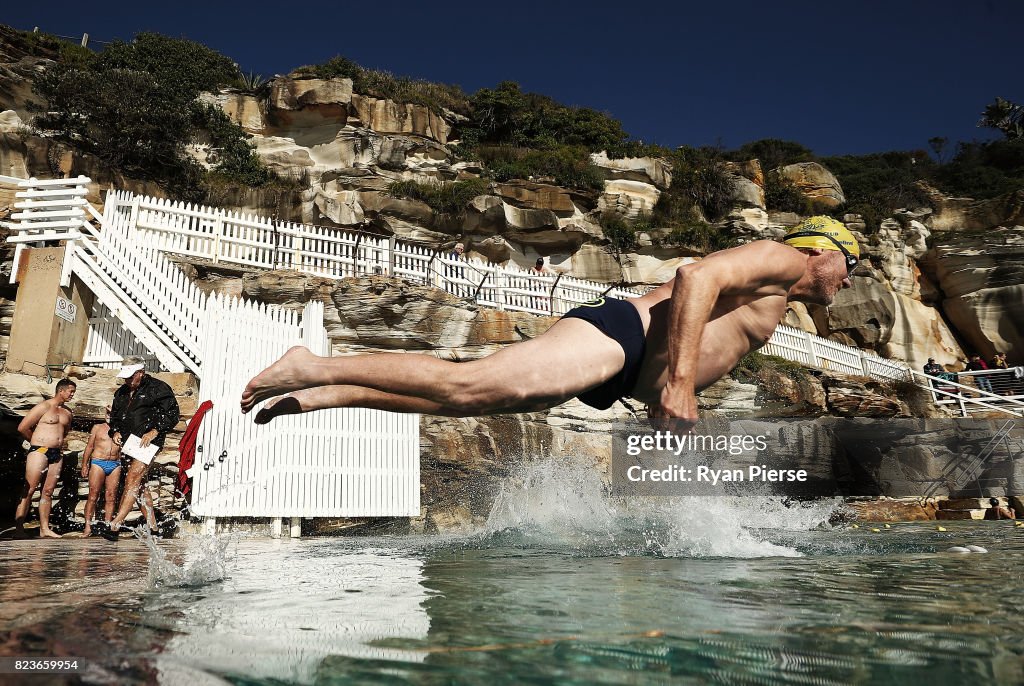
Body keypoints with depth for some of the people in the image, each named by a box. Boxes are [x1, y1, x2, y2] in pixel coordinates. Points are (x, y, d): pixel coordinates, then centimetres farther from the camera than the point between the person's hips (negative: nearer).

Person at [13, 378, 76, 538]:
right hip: (39, 451, -6)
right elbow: (22, 428, -5)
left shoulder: (67, 412, 15)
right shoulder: (44, 407, -4)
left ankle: (44, 529, 10)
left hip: (57, 454, 6)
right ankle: (18, 528, -3)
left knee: (48, 492, 7)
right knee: (29, 490, -5)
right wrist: (37, 441, 7)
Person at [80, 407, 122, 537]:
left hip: (115, 465, 2)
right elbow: (89, 446, 8)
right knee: (93, 496, -5)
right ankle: (88, 527, -2)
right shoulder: (98, 427, 10)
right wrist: (84, 465, 3)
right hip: (98, 463, -1)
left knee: (111, 497, 0)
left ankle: (107, 525, 4)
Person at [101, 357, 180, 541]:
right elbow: (115, 416, 26)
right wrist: (115, 431, 6)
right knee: (139, 484, 10)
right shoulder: (121, 392, 16)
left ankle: (115, 525, -17)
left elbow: (172, 414, -9)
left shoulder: (157, 388, -6)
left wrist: (154, 432, -16)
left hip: (149, 442, -8)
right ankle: (152, 526, 18)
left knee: (132, 480, -15)